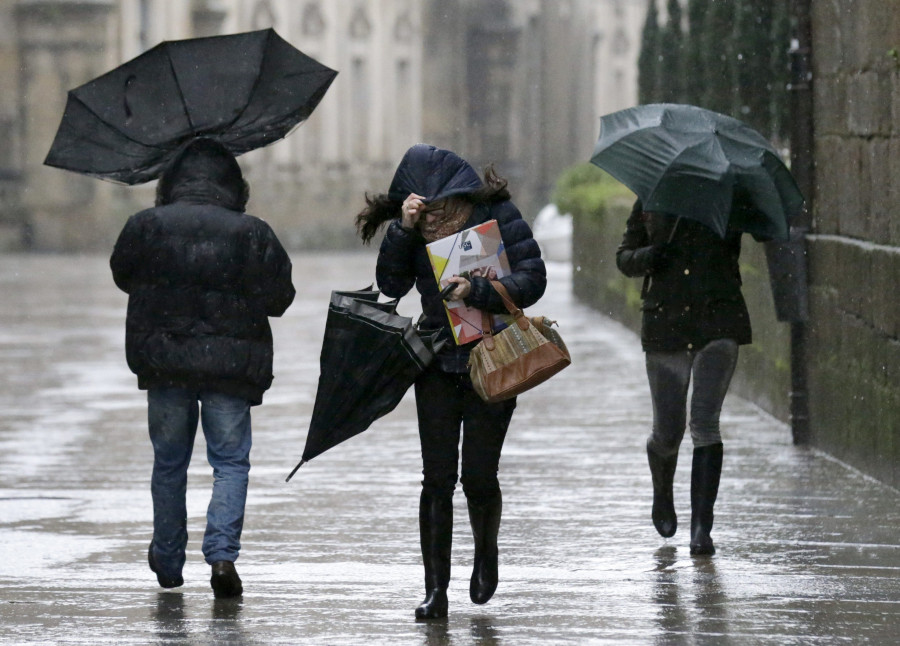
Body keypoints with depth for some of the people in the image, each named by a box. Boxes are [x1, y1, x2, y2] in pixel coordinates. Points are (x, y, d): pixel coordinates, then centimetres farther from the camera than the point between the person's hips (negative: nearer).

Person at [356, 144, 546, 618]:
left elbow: (532, 279, -16)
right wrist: (403, 230, -21)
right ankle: (436, 588, -1)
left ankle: (485, 553, 29)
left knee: (479, 476, -3)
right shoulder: (416, 229, 1)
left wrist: (478, 291, -30)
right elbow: (391, 284, -8)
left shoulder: (499, 217, -9)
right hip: (438, 363, 3)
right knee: (437, 477, -4)